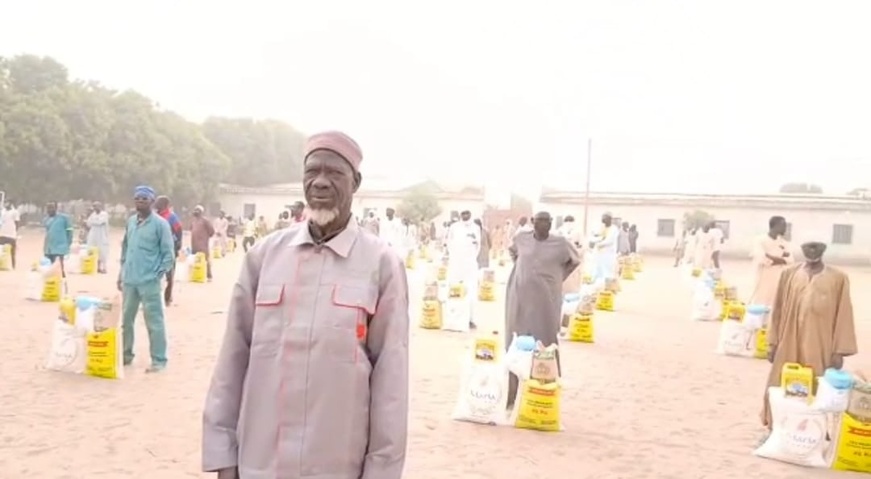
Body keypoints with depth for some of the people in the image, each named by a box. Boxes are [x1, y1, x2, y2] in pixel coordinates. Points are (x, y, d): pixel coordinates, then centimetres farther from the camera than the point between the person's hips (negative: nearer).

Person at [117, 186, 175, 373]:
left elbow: (169, 254, -7)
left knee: (154, 321, -3)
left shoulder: (160, 224, -8)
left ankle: (159, 360, 4)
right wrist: (122, 272, 16)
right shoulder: (130, 222, 11)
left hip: (149, 281, -6)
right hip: (129, 280, 7)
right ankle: (125, 354, 29)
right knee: (125, 319, 15)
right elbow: (125, 247, 19)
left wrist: (158, 274, -10)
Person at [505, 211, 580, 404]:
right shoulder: (521, 238, 1)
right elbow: (512, 251, 25)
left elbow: (575, 260, 13)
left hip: (546, 298, -2)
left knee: (545, 342, 0)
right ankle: (514, 393, 14)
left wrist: (557, 277, 7)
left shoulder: (560, 242, -4)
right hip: (521, 297, 2)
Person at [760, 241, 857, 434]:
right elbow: (778, 310, 7)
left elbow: (843, 315, -2)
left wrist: (839, 351, -5)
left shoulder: (838, 278, -1)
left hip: (820, 348, -2)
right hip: (788, 345, 2)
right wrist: (773, 342, 5)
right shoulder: (789, 274, 4)